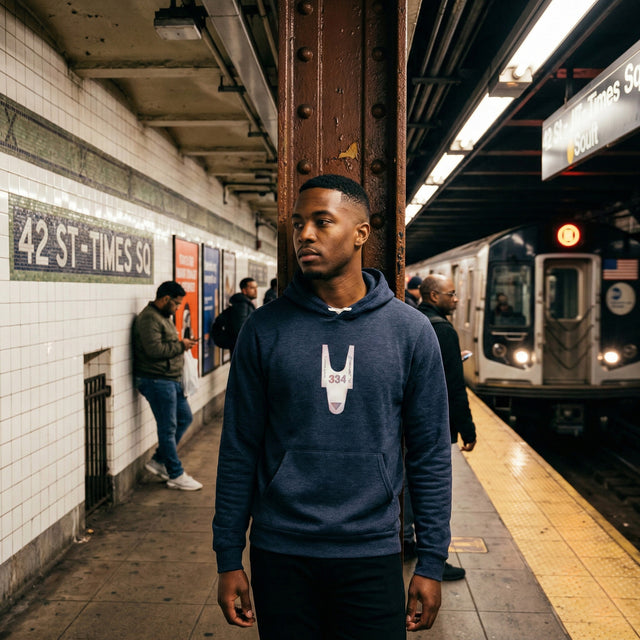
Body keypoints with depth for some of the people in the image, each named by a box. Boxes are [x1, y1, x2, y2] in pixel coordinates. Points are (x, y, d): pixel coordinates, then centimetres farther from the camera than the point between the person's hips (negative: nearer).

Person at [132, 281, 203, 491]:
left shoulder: (163, 316, 17)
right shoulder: (149, 318, -16)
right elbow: (154, 349, -26)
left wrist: (182, 344, 8)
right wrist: (180, 345, -15)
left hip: (171, 379, 11)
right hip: (156, 380, -11)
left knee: (184, 418, 16)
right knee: (168, 428, -2)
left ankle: (159, 461, 26)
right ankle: (176, 475, 8)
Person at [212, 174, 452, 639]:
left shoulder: (410, 330, -3)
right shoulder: (265, 329, -3)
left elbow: (431, 453, 0)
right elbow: (239, 449, 1)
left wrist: (431, 564, -1)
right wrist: (229, 559, 1)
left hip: (372, 553, 0)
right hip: (279, 555, 1)